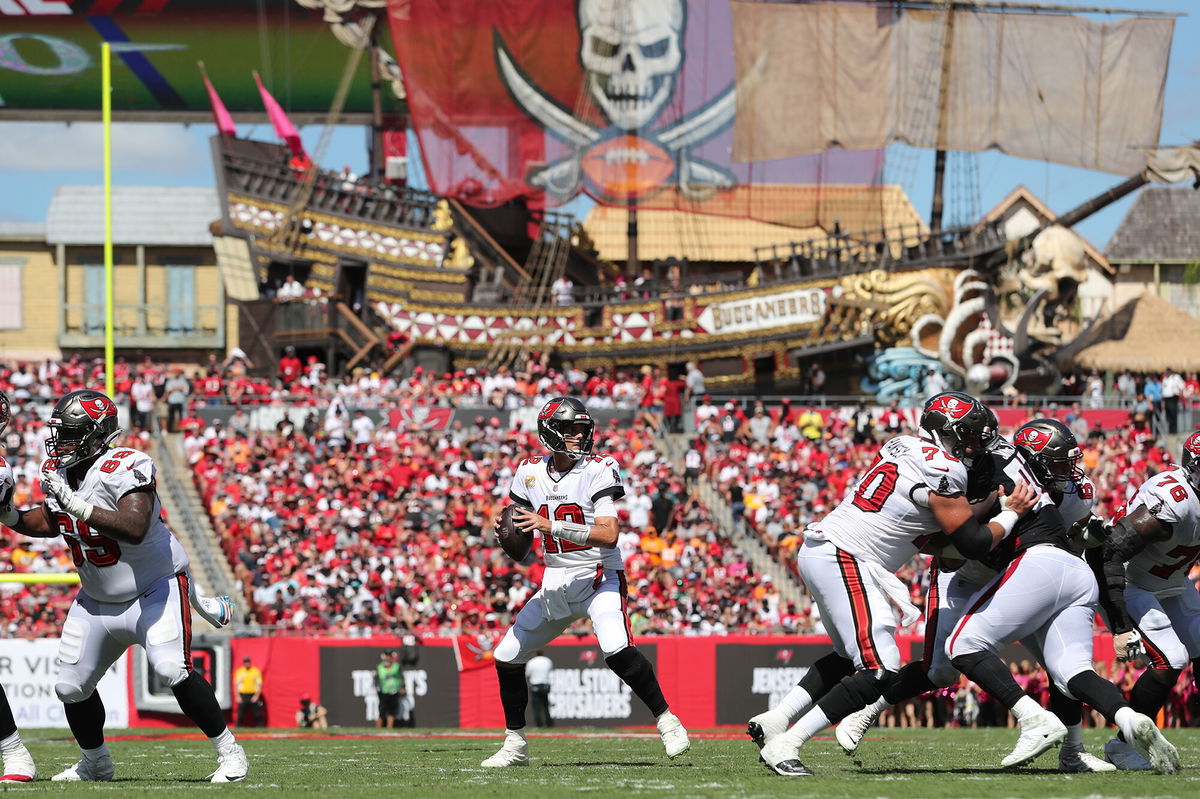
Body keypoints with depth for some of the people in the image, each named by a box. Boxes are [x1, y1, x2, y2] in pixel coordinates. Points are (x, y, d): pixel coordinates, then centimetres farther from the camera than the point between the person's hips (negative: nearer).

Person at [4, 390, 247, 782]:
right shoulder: (60, 473, 0)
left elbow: (135, 529, -40)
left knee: (172, 670, -26)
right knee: (71, 687, 6)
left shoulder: (124, 468, -25)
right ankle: (95, 762, 31)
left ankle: (229, 752, -11)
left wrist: (78, 506, -45)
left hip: (155, 589, -8)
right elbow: (48, 522, 18)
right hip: (97, 599, 8)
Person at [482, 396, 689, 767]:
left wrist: (552, 526, -31)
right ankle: (515, 745, 21)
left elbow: (609, 535, -23)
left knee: (617, 650, -29)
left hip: (598, 577, -6)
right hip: (556, 582, 6)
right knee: (507, 657, 4)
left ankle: (667, 722, -15)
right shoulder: (530, 473, 3)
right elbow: (521, 537, 14)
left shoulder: (597, 471, -13)